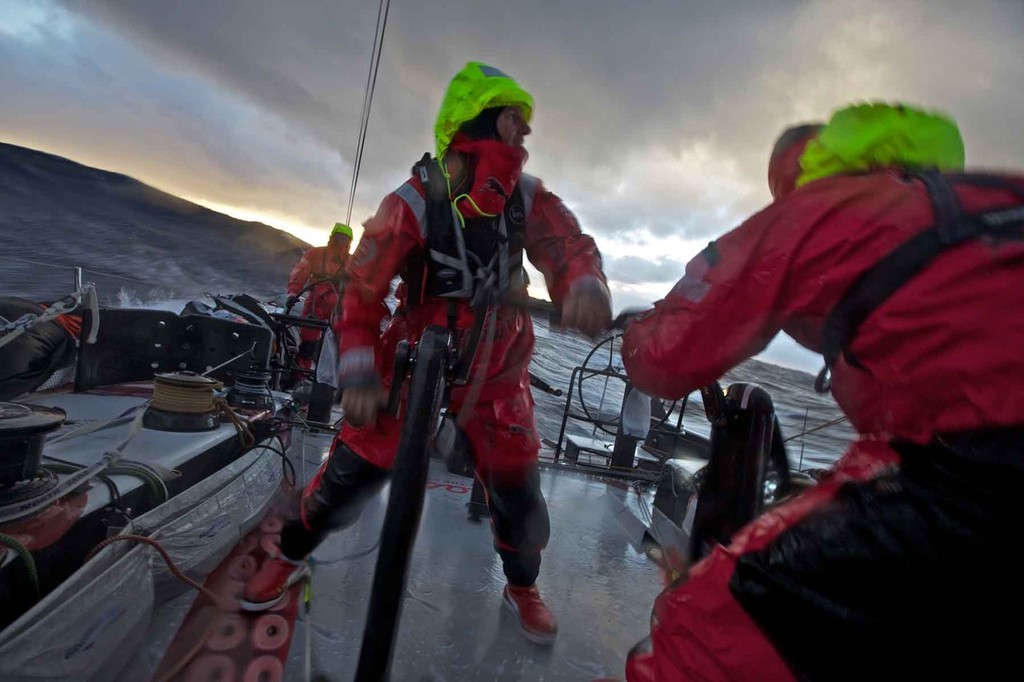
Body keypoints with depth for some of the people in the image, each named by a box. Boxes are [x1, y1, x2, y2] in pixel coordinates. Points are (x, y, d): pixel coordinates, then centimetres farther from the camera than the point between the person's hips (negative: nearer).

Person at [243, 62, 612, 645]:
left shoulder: (528, 197, -6)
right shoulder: (413, 203, -17)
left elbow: (570, 246, -14)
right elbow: (363, 290, -12)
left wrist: (586, 285, -39)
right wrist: (358, 375, -18)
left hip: (496, 371, 3)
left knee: (517, 485, 7)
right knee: (356, 465, 3)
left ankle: (522, 587, 38)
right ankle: (292, 557, 35)